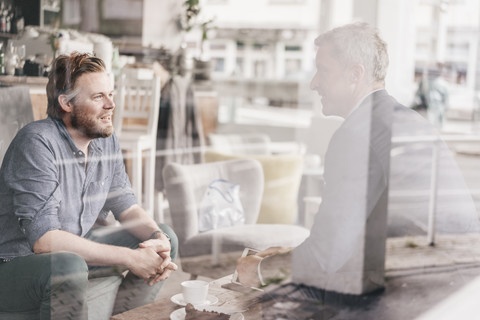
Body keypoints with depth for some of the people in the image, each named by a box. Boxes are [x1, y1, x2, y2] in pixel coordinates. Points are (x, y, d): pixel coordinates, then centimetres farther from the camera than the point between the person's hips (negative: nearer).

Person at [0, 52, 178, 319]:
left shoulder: (107, 140, 0)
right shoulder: (38, 142, -24)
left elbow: (126, 207, 7)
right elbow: (43, 239, -31)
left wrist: (158, 238, -16)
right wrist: (129, 258, -30)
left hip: (75, 248, 8)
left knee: (166, 238, 4)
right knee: (67, 267, -40)